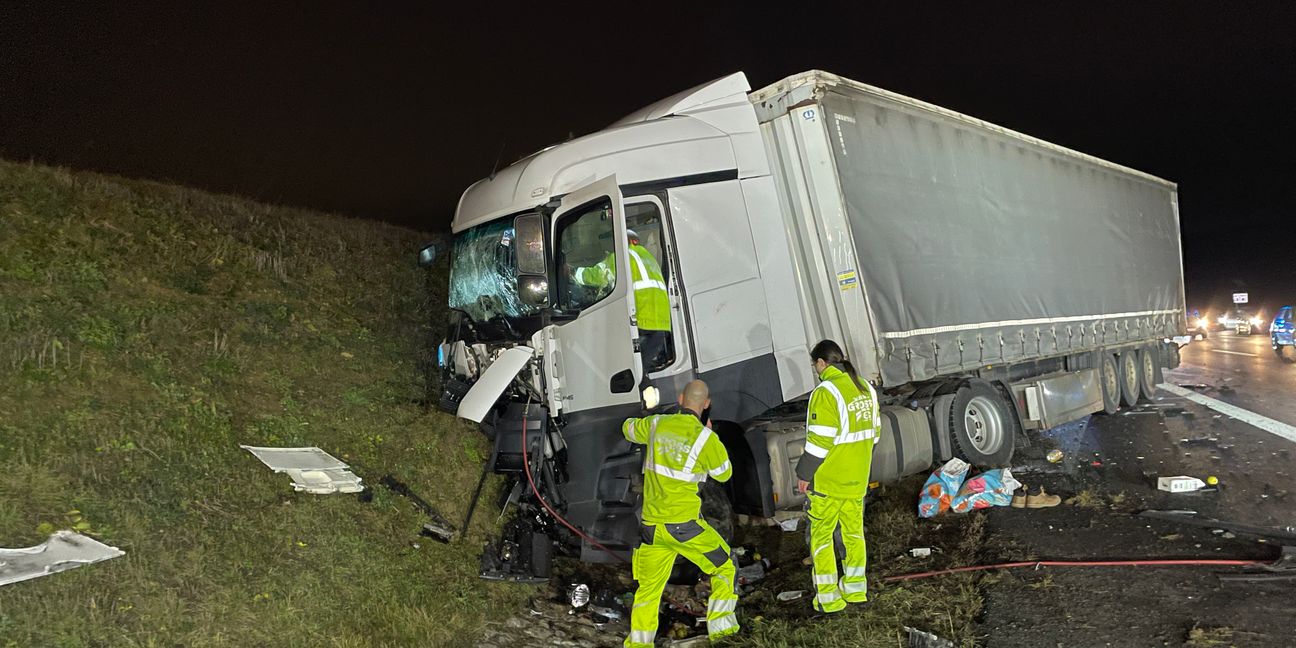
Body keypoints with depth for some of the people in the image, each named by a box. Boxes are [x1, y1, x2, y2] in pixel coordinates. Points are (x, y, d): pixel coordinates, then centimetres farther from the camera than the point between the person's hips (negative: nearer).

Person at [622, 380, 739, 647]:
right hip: (684, 524, -4)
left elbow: (629, 429, 22)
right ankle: (720, 626, 15)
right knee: (724, 567, 17)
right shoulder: (706, 438, -10)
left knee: (648, 587, 16)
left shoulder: (657, 424, 1)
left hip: (651, 525, 4)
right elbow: (724, 473, 6)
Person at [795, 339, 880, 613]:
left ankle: (828, 598, 8)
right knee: (854, 531, 19)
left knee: (821, 535, 4)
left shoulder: (826, 392, -20)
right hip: (857, 478, 8)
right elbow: (874, 431, 12)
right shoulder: (865, 388, 5)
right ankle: (855, 589, 29)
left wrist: (804, 474, -12)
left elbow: (819, 440, -22)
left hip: (828, 480, -8)